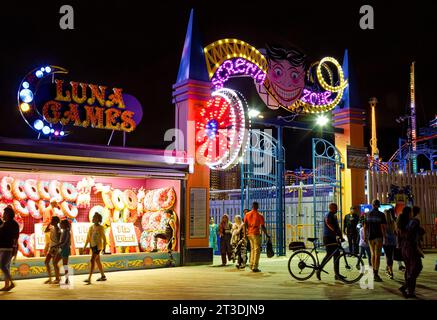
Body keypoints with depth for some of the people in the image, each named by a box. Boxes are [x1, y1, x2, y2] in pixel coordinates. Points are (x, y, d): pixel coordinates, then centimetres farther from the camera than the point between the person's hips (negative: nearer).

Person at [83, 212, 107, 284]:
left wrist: (104, 248, -10)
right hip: (93, 246, 7)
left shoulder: (100, 227, -9)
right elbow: (88, 238, 11)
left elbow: (104, 238, -7)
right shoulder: (91, 227, 8)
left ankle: (89, 279, -18)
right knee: (97, 261, 15)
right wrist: (85, 246, 5)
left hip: (98, 246, -7)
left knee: (92, 260, -15)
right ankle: (103, 276, 28)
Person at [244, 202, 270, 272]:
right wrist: (266, 235, -1)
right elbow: (262, 226, -9)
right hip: (256, 234, -5)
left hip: (249, 234, 5)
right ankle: (254, 267, -4)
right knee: (257, 250, 0)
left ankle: (251, 264, 22)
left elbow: (245, 225, 2)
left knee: (252, 249, 20)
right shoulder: (259, 215, -7)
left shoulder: (247, 214, 6)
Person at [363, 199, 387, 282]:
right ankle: (376, 274, -4)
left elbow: (365, 226, 4)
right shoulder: (381, 215, -8)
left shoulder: (368, 214, 3)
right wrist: (384, 237, -4)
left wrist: (365, 236, 11)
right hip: (378, 237, -4)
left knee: (373, 254, 17)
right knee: (377, 255, -2)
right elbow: (383, 227, -11)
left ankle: (373, 272, 22)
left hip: (370, 237, 4)